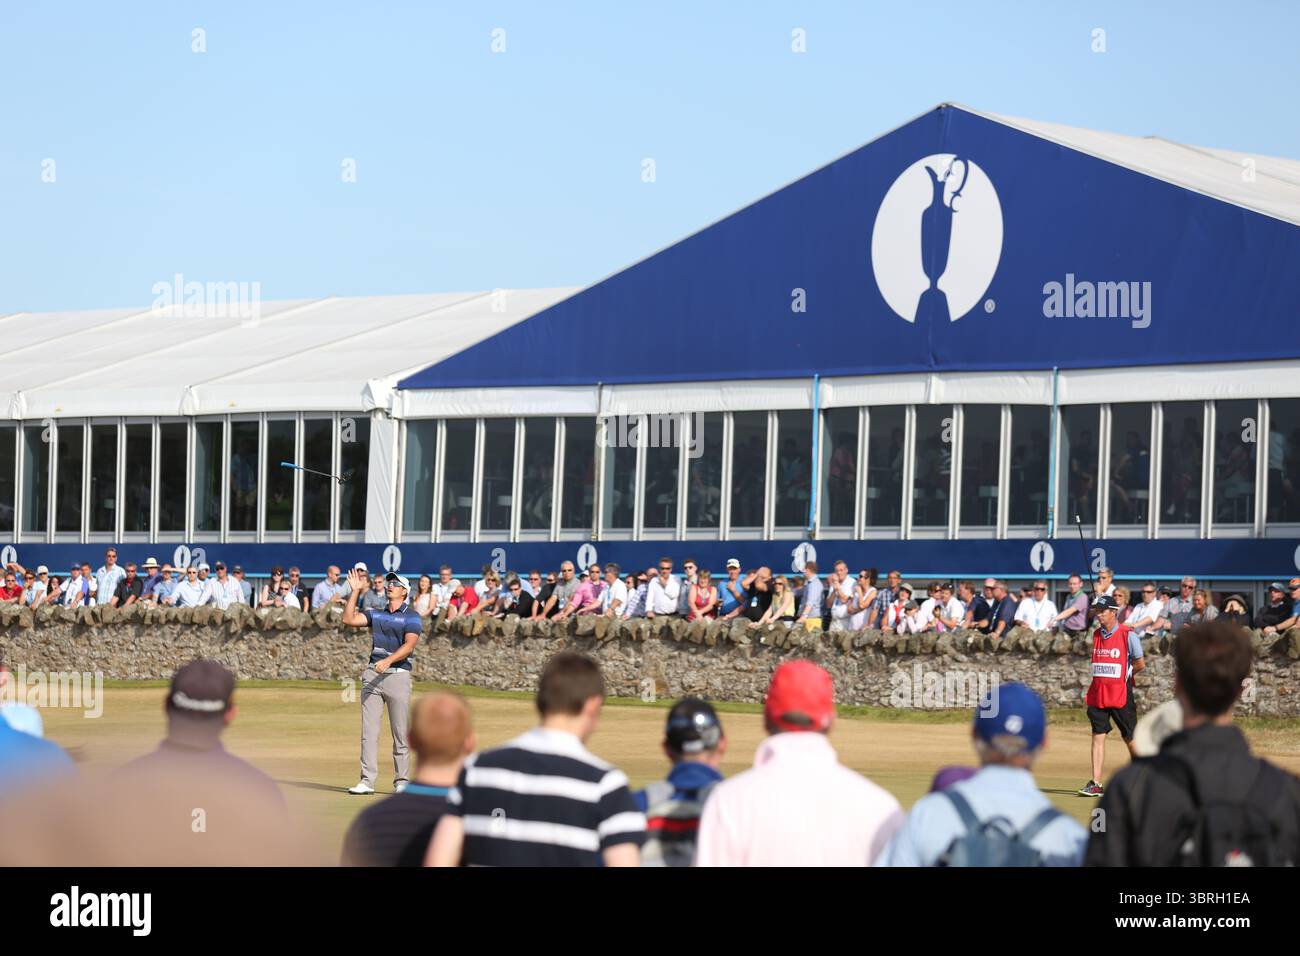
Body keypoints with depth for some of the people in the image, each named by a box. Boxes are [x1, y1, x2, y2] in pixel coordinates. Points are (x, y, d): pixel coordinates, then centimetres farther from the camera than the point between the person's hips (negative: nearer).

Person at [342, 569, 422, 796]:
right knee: (369, 732, -2)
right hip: (372, 674, 4)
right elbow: (349, 619, 7)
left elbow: (409, 645, -13)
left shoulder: (412, 617, 0)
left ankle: (401, 781, 5)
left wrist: (388, 660, -27)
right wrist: (355, 592, 6)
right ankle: (367, 781, -4)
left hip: (398, 674, -4)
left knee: (400, 733, -2)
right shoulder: (376, 614, 17)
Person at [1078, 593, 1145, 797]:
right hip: (1097, 693, 5)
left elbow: (1140, 664, -4)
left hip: (1120, 694, -5)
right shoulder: (1096, 634, 10)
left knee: (1130, 738, 3)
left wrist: (1123, 675, 6)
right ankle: (1096, 783, -2)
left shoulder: (1128, 635, -9)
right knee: (1098, 736, 0)